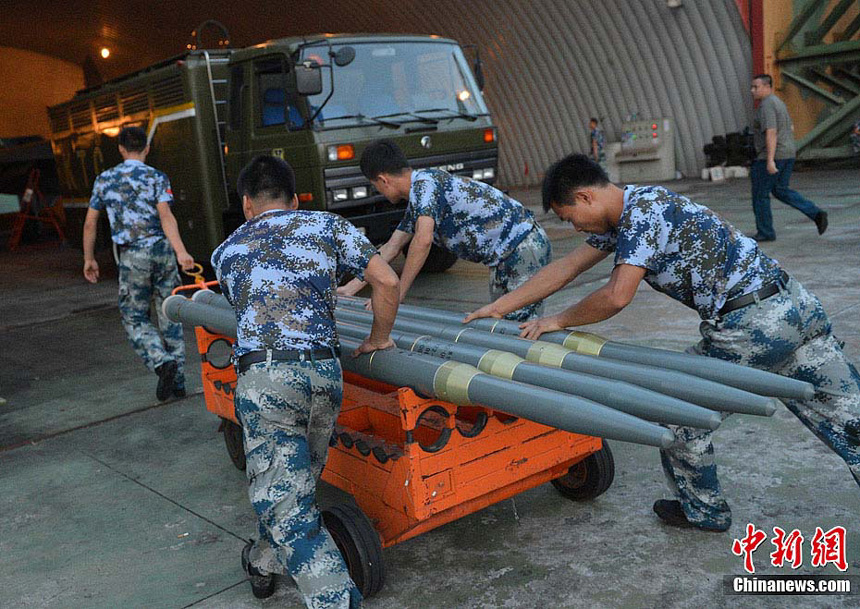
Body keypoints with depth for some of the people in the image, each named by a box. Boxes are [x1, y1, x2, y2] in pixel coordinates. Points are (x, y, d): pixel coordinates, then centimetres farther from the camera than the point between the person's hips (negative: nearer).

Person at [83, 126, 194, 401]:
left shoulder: (104, 179, 8)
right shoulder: (156, 178, 0)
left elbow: (90, 223, 10)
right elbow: (165, 216, -16)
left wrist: (89, 259, 21)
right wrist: (181, 252, -25)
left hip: (132, 257, 0)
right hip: (162, 250, 0)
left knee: (134, 318, 10)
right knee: (170, 315, 10)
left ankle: (163, 362, -15)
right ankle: (178, 381, 13)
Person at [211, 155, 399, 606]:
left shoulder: (225, 252, 21)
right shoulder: (327, 225, 16)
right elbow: (387, 282, 8)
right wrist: (378, 339, 22)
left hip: (264, 378, -2)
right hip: (324, 371, 2)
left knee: (287, 507, -2)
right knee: (297, 482, 24)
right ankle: (264, 563, 44)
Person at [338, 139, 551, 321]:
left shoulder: (424, 183, -16)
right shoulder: (415, 200, 17)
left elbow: (423, 240, -29)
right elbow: (390, 249, 22)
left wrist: (396, 295, -22)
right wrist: (350, 288, 22)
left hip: (523, 249, -10)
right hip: (503, 259, 10)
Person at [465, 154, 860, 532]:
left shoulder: (643, 212, -13)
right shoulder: (624, 217, 16)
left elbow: (616, 296, -21)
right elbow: (566, 268, 18)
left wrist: (557, 322, -5)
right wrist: (497, 308, 18)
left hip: (749, 326, -10)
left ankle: (702, 511, 25)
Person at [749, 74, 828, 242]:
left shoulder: (766, 106, -17)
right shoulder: (778, 103, 15)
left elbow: (771, 133, -26)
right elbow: (790, 129, 22)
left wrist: (770, 160, -30)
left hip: (770, 156, -9)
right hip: (787, 154, 9)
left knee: (760, 194, 3)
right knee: (780, 191, 17)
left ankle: (765, 232, 9)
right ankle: (816, 213, 6)